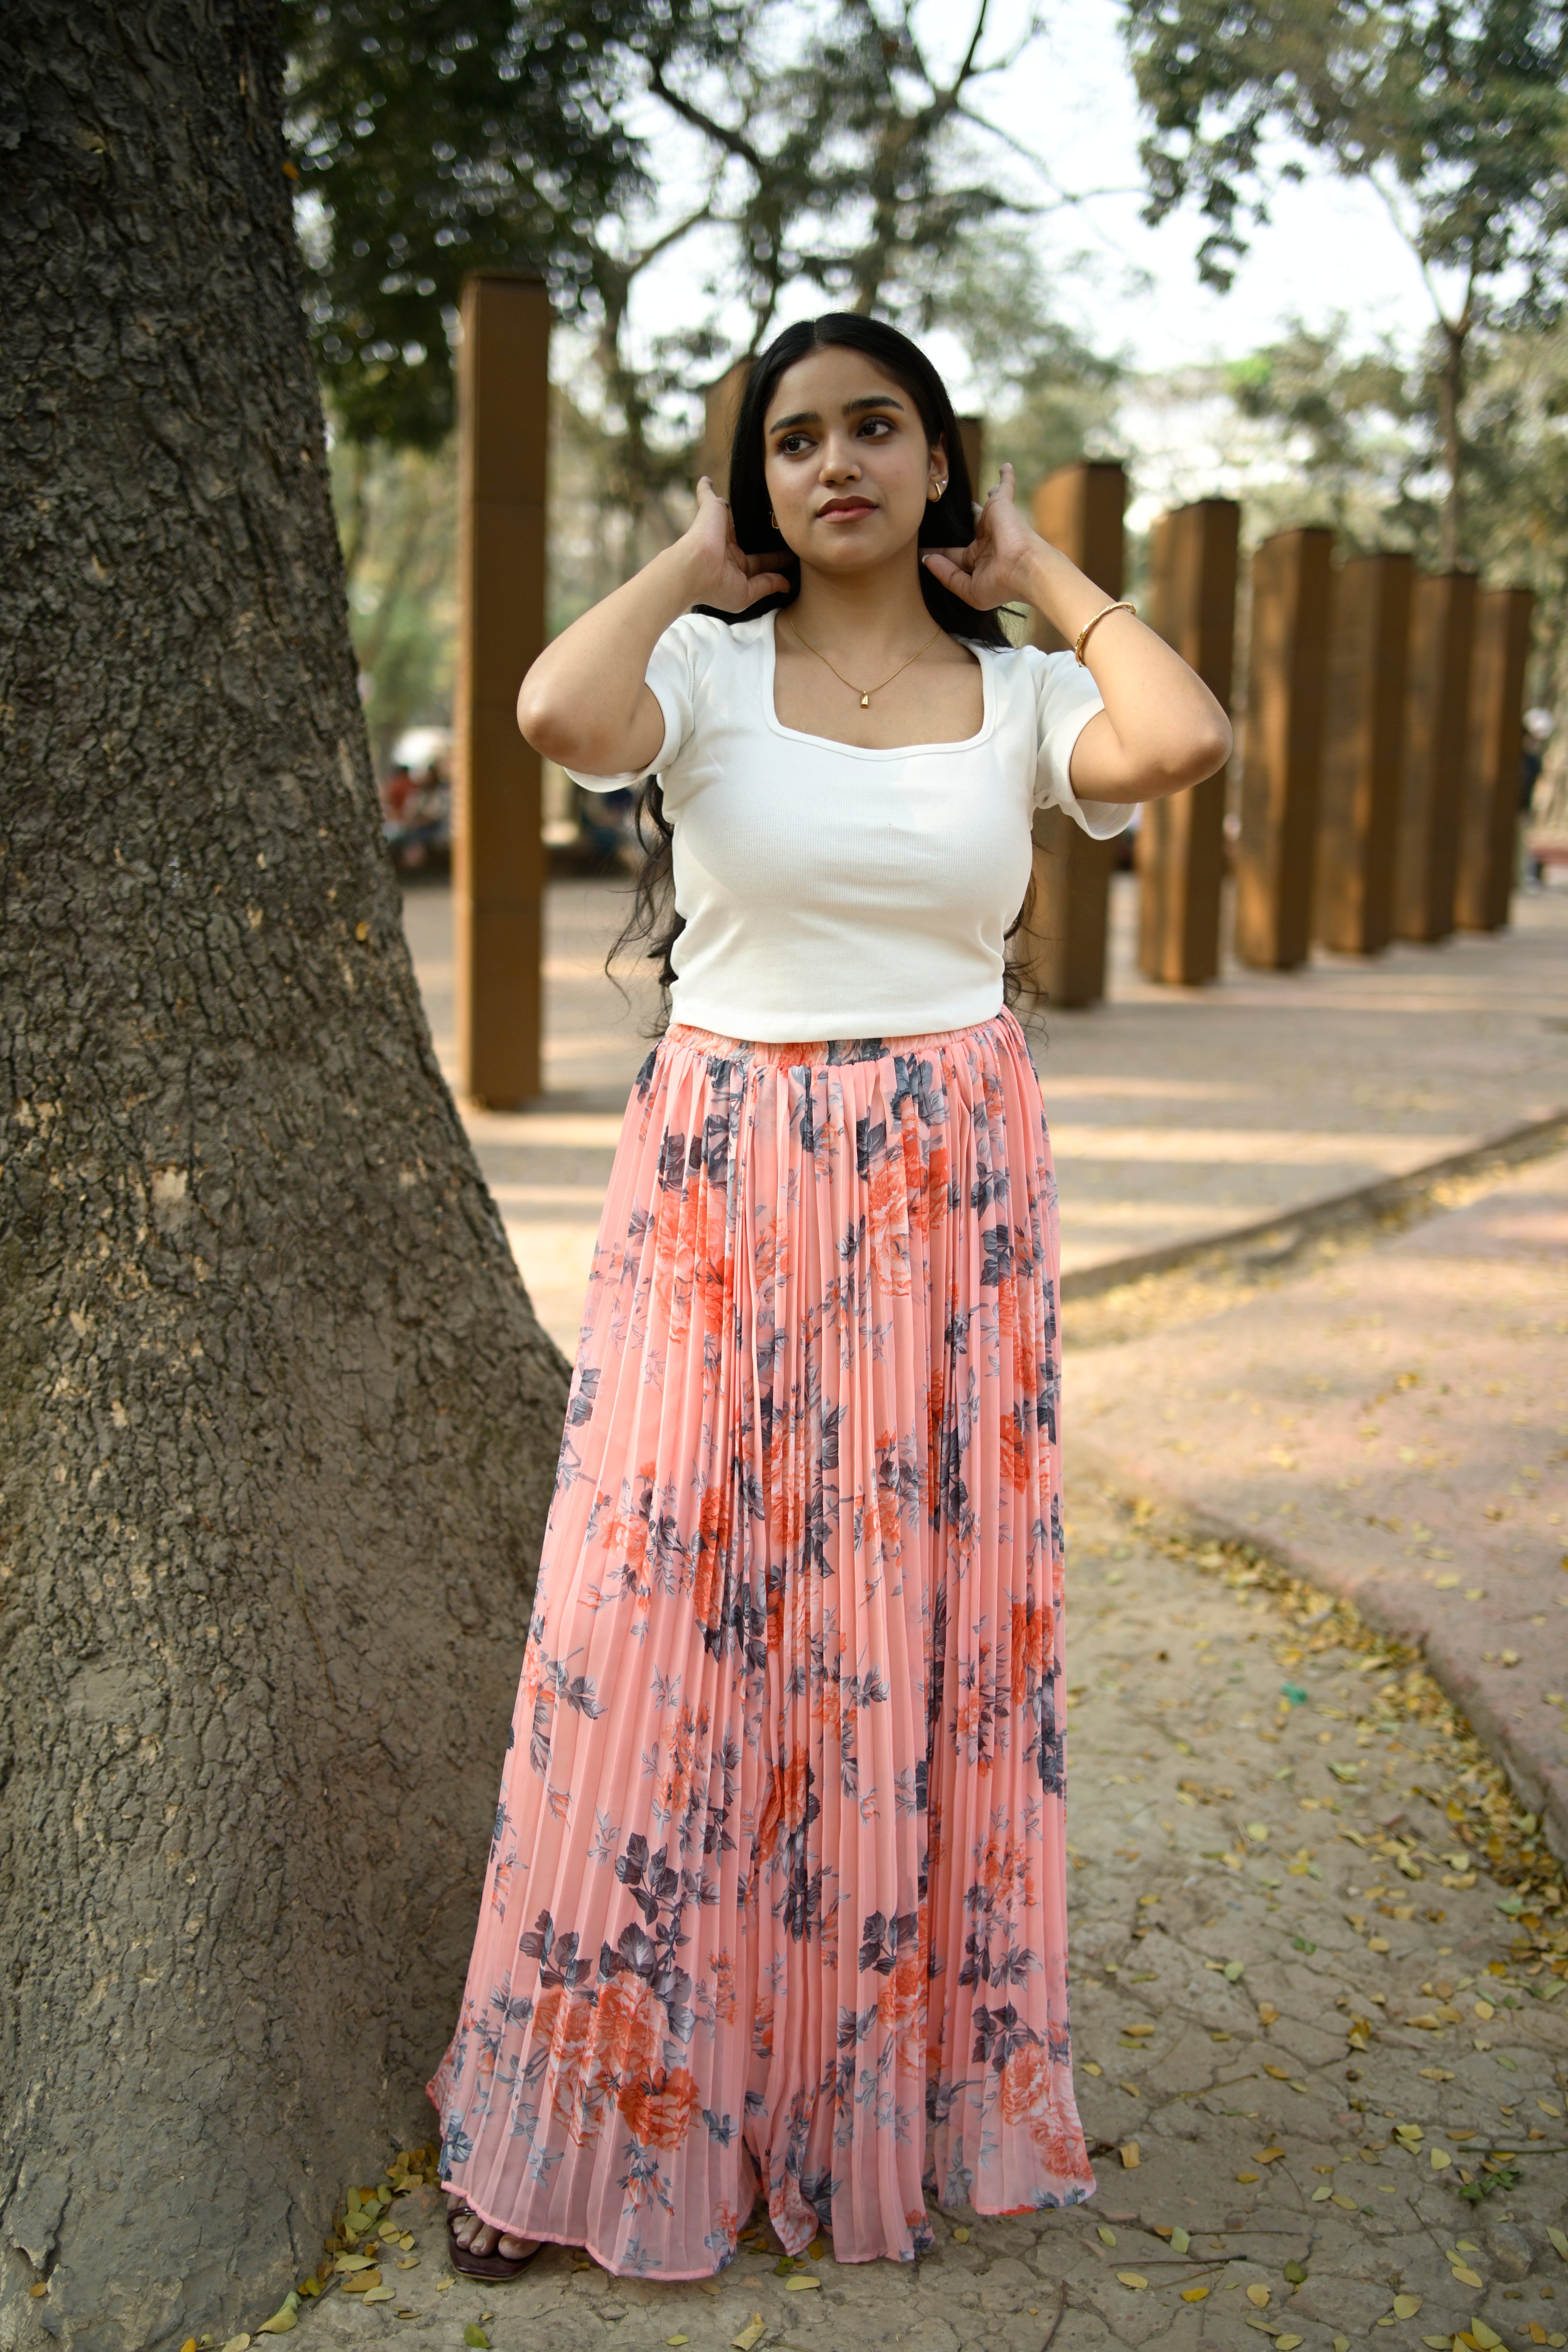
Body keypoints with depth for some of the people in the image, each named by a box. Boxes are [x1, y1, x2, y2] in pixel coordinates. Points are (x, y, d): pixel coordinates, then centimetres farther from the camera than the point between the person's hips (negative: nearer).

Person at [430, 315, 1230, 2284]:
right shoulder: (706, 668, 1)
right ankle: (588, 2113, 19)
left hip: (953, 1194, 2)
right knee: (667, 1618, 1)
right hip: (725, 1183, -1)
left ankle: (912, 2085, 28)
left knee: (932, 1628, 8)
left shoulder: (1018, 694, 5)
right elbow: (558, 716, -22)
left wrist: (1045, 575, -1)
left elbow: (1183, 742, -17)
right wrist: (692, 564, -5)